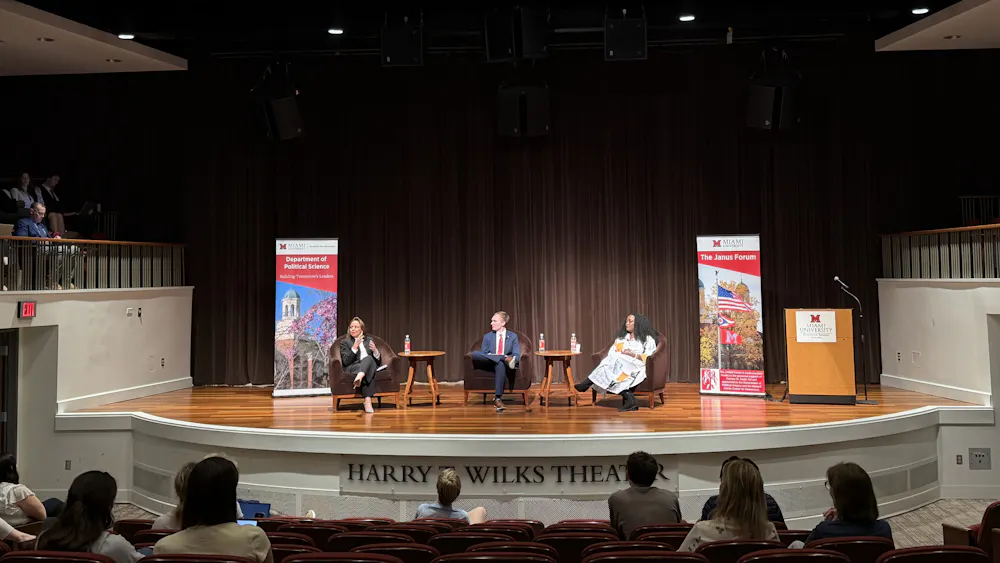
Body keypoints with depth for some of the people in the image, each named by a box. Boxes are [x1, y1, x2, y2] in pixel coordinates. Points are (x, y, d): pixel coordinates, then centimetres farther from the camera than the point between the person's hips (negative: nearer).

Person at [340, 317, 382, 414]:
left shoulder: (369, 340, 25)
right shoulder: (345, 342, 17)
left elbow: (378, 361, 20)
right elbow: (346, 361, 0)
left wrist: (375, 350, -1)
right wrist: (355, 347, -10)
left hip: (371, 366, 3)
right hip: (352, 369, -3)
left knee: (368, 358, -35)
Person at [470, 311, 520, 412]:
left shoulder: (513, 336, 14)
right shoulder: (487, 336, 19)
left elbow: (517, 355, 3)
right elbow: (483, 355, 10)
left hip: (504, 366, -2)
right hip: (489, 364, 2)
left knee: (500, 364, -42)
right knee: (475, 354, -31)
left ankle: (497, 398, -47)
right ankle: (505, 358, -42)